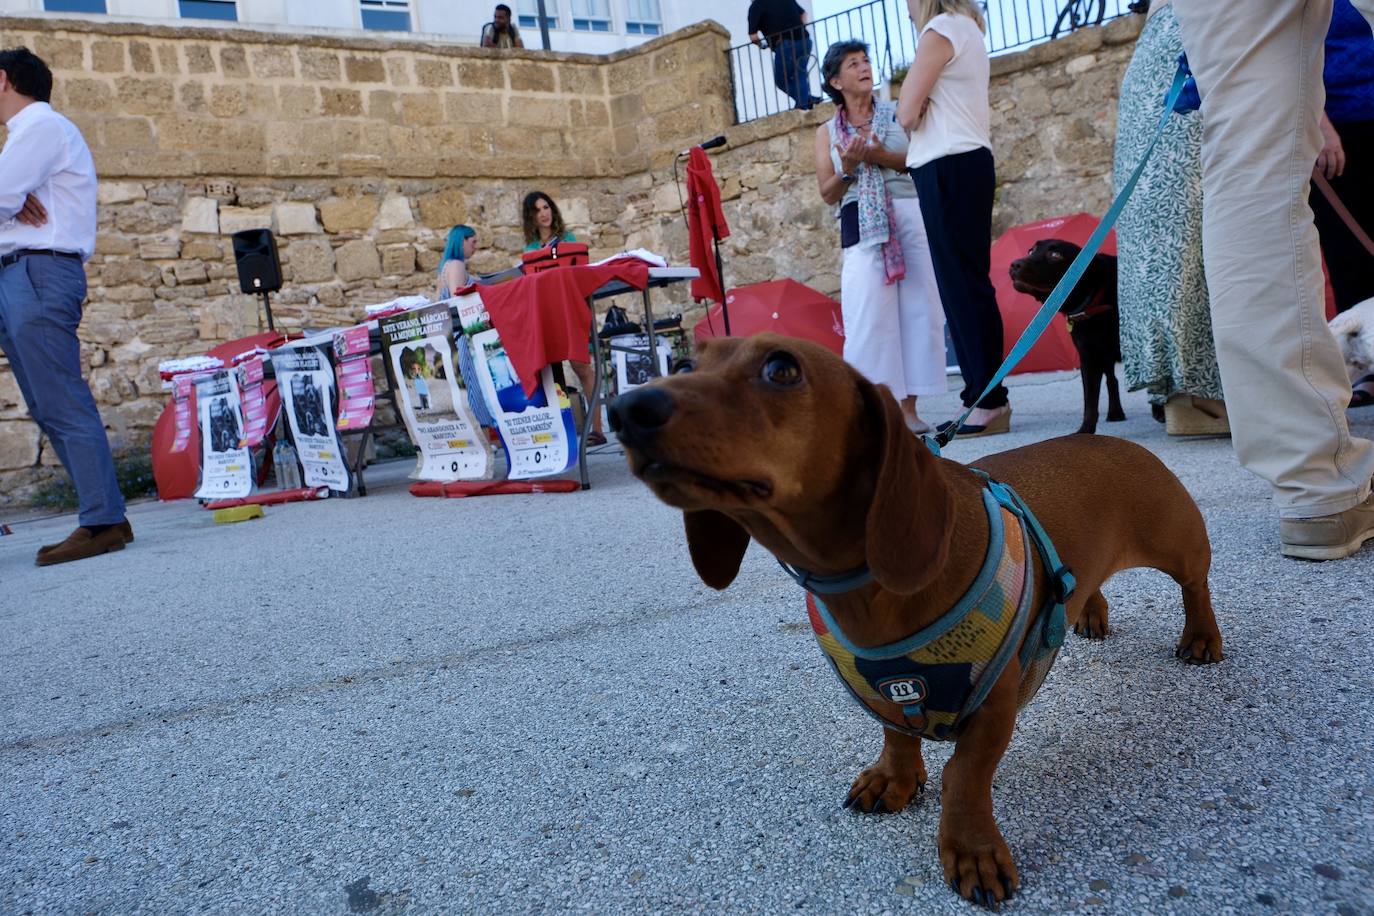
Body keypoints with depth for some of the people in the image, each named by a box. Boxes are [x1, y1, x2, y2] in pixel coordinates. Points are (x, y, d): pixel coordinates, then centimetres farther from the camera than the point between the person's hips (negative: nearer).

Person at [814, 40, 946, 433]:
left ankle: (909, 406, 0)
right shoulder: (827, 132, 13)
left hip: (910, 216, 1)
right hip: (862, 226, 0)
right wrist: (848, 167, -10)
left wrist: (885, 157, -11)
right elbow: (828, 194, 8)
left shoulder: (897, 113, 13)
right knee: (868, 314, -9)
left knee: (916, 308, -4)